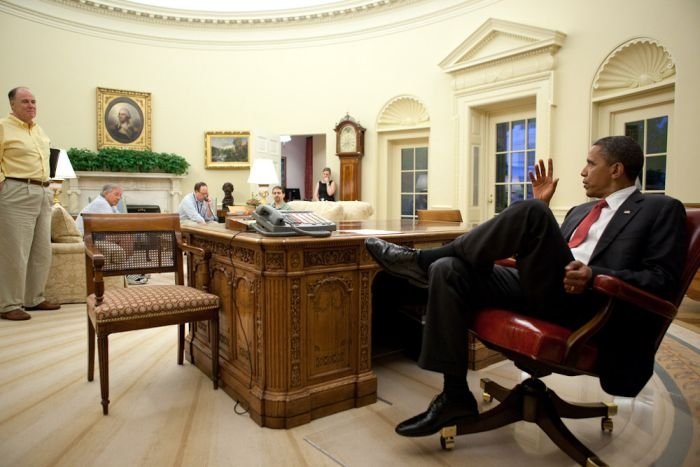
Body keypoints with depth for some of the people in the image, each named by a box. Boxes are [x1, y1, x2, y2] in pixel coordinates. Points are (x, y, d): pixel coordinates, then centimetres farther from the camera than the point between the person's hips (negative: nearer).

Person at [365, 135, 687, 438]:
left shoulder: (661, 210, 10)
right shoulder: (581, 211, 29)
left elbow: (664, 281, -2)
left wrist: (596, 274, -19)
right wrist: (541, 205, 21)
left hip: (586, 304, -7)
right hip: (540, 293, 7)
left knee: (529, 212, -28)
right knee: (448, 270, -16)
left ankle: (421, 260, -12)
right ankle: (455, 395, -13)